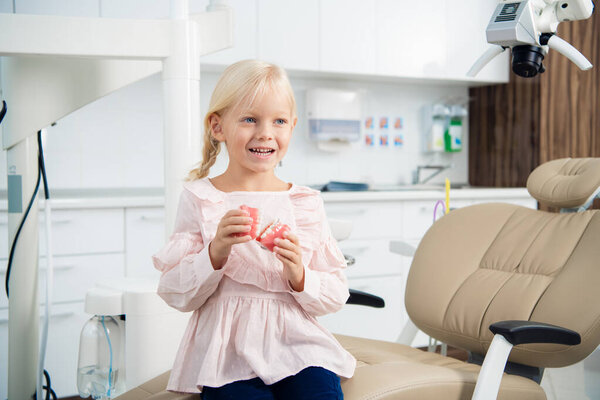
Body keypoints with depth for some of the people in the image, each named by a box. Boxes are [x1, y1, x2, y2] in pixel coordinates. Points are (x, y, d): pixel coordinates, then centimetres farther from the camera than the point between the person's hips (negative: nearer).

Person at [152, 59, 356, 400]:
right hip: (228, 351, -2)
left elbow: (336, 296, 7)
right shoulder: (199, 198, 2)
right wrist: (215, 252, -18)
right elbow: (176, 294, -2)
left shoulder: (307, 203, 7)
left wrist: (300, 277, -13)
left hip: (297, 346, 2)